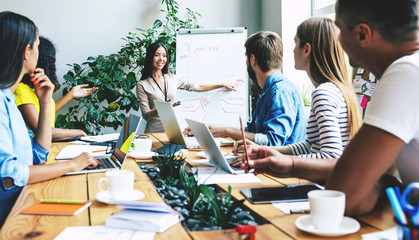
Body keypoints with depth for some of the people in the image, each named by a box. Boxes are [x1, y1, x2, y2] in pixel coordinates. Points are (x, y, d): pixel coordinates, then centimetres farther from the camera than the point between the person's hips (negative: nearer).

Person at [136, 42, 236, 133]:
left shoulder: (172, 78, 11)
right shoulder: (142, 84, -1)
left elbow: (198, 88, 19)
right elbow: (146, 115, -6)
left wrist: (222, 85, 21)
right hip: (155, 131, -3)